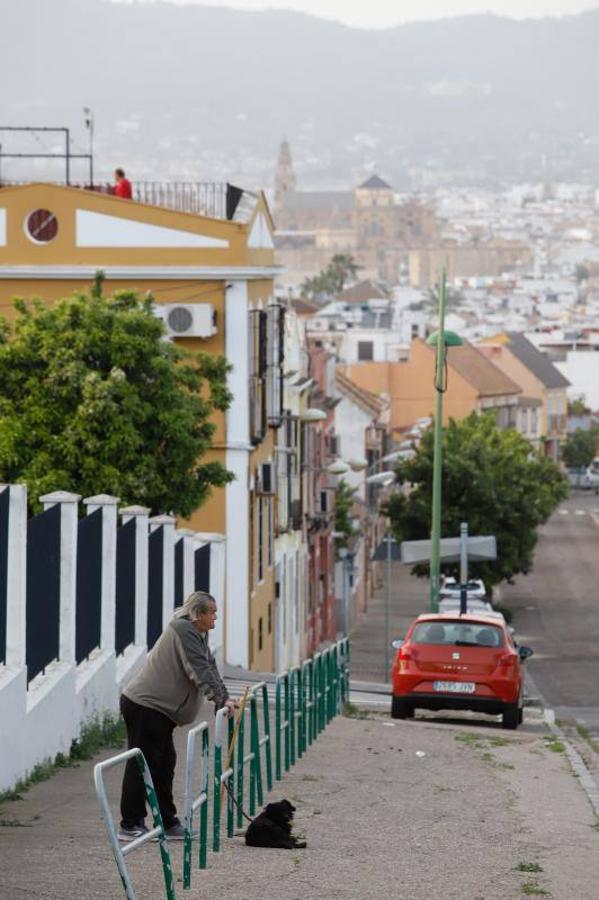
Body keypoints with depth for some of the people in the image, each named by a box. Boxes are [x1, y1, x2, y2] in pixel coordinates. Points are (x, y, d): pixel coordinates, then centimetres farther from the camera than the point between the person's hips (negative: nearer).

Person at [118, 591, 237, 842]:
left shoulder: (197, 635, 16)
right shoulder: (182, 630, -15)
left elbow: (209, 668, 14)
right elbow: (200, 670, -21)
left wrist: (224, 698, 3)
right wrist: (220, 698, -22)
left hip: (159, 709, 11)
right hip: (144, 706, -10)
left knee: (164, 764, 12)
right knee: (142, 764, -7)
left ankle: (168, 824, 17)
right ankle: (130, 825, -4)